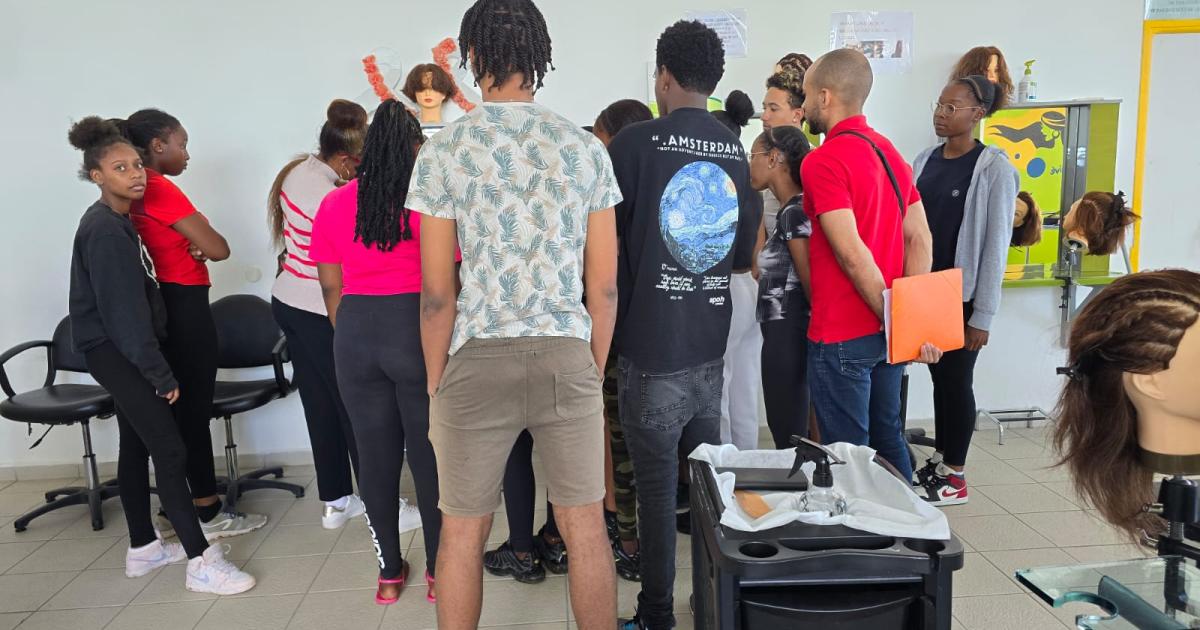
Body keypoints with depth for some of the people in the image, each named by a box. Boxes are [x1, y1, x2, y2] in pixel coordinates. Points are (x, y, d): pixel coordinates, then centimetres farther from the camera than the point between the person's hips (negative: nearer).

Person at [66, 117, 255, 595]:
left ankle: (143, 549, 24)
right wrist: (161, 374, -17)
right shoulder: (104, 230, -19)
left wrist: (153, 365, 12)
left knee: (136, 445, 14)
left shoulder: (116, 221, 11)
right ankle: (200, 563, -8)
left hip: (118, 350, 10)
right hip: (112, 351, -10)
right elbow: (123, 310, -21)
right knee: (169, 449, -11)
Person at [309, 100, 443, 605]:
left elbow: (330, 287, 8)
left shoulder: (333, 205, 6)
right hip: (420, 331, -3)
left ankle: (390, 574, 24)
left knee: (375, 457, 12)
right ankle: (439, 572, 18)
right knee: (429, 455, 7)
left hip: (356, 334, 3)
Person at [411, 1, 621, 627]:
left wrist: (436, 388, 6)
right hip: (567, 356, 2)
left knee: (462, 532, 14)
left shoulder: (444, 151, -3)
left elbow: (437, 293, -5)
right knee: (585, 528, 12)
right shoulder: (585, 148, 2)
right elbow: (603, 284, 3)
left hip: (476, 361, -1)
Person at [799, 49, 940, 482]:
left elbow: (852, 254, -21)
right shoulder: (891, 153, 10)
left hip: (842, 336, -8)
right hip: (885, 333, 8)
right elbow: (919, 239, 7)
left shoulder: (823, 160, -16)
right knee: (888, 441, 20)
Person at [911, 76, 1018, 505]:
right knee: (937, 376, 14)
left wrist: (983, 314, -13)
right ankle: (938, 461, 28)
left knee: (956, 379, 4)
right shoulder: (925, 160, 7)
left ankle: (954, 477, 18)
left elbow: (997, 244, -11)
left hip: (962, 296, -5)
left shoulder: (994, 168, -10)